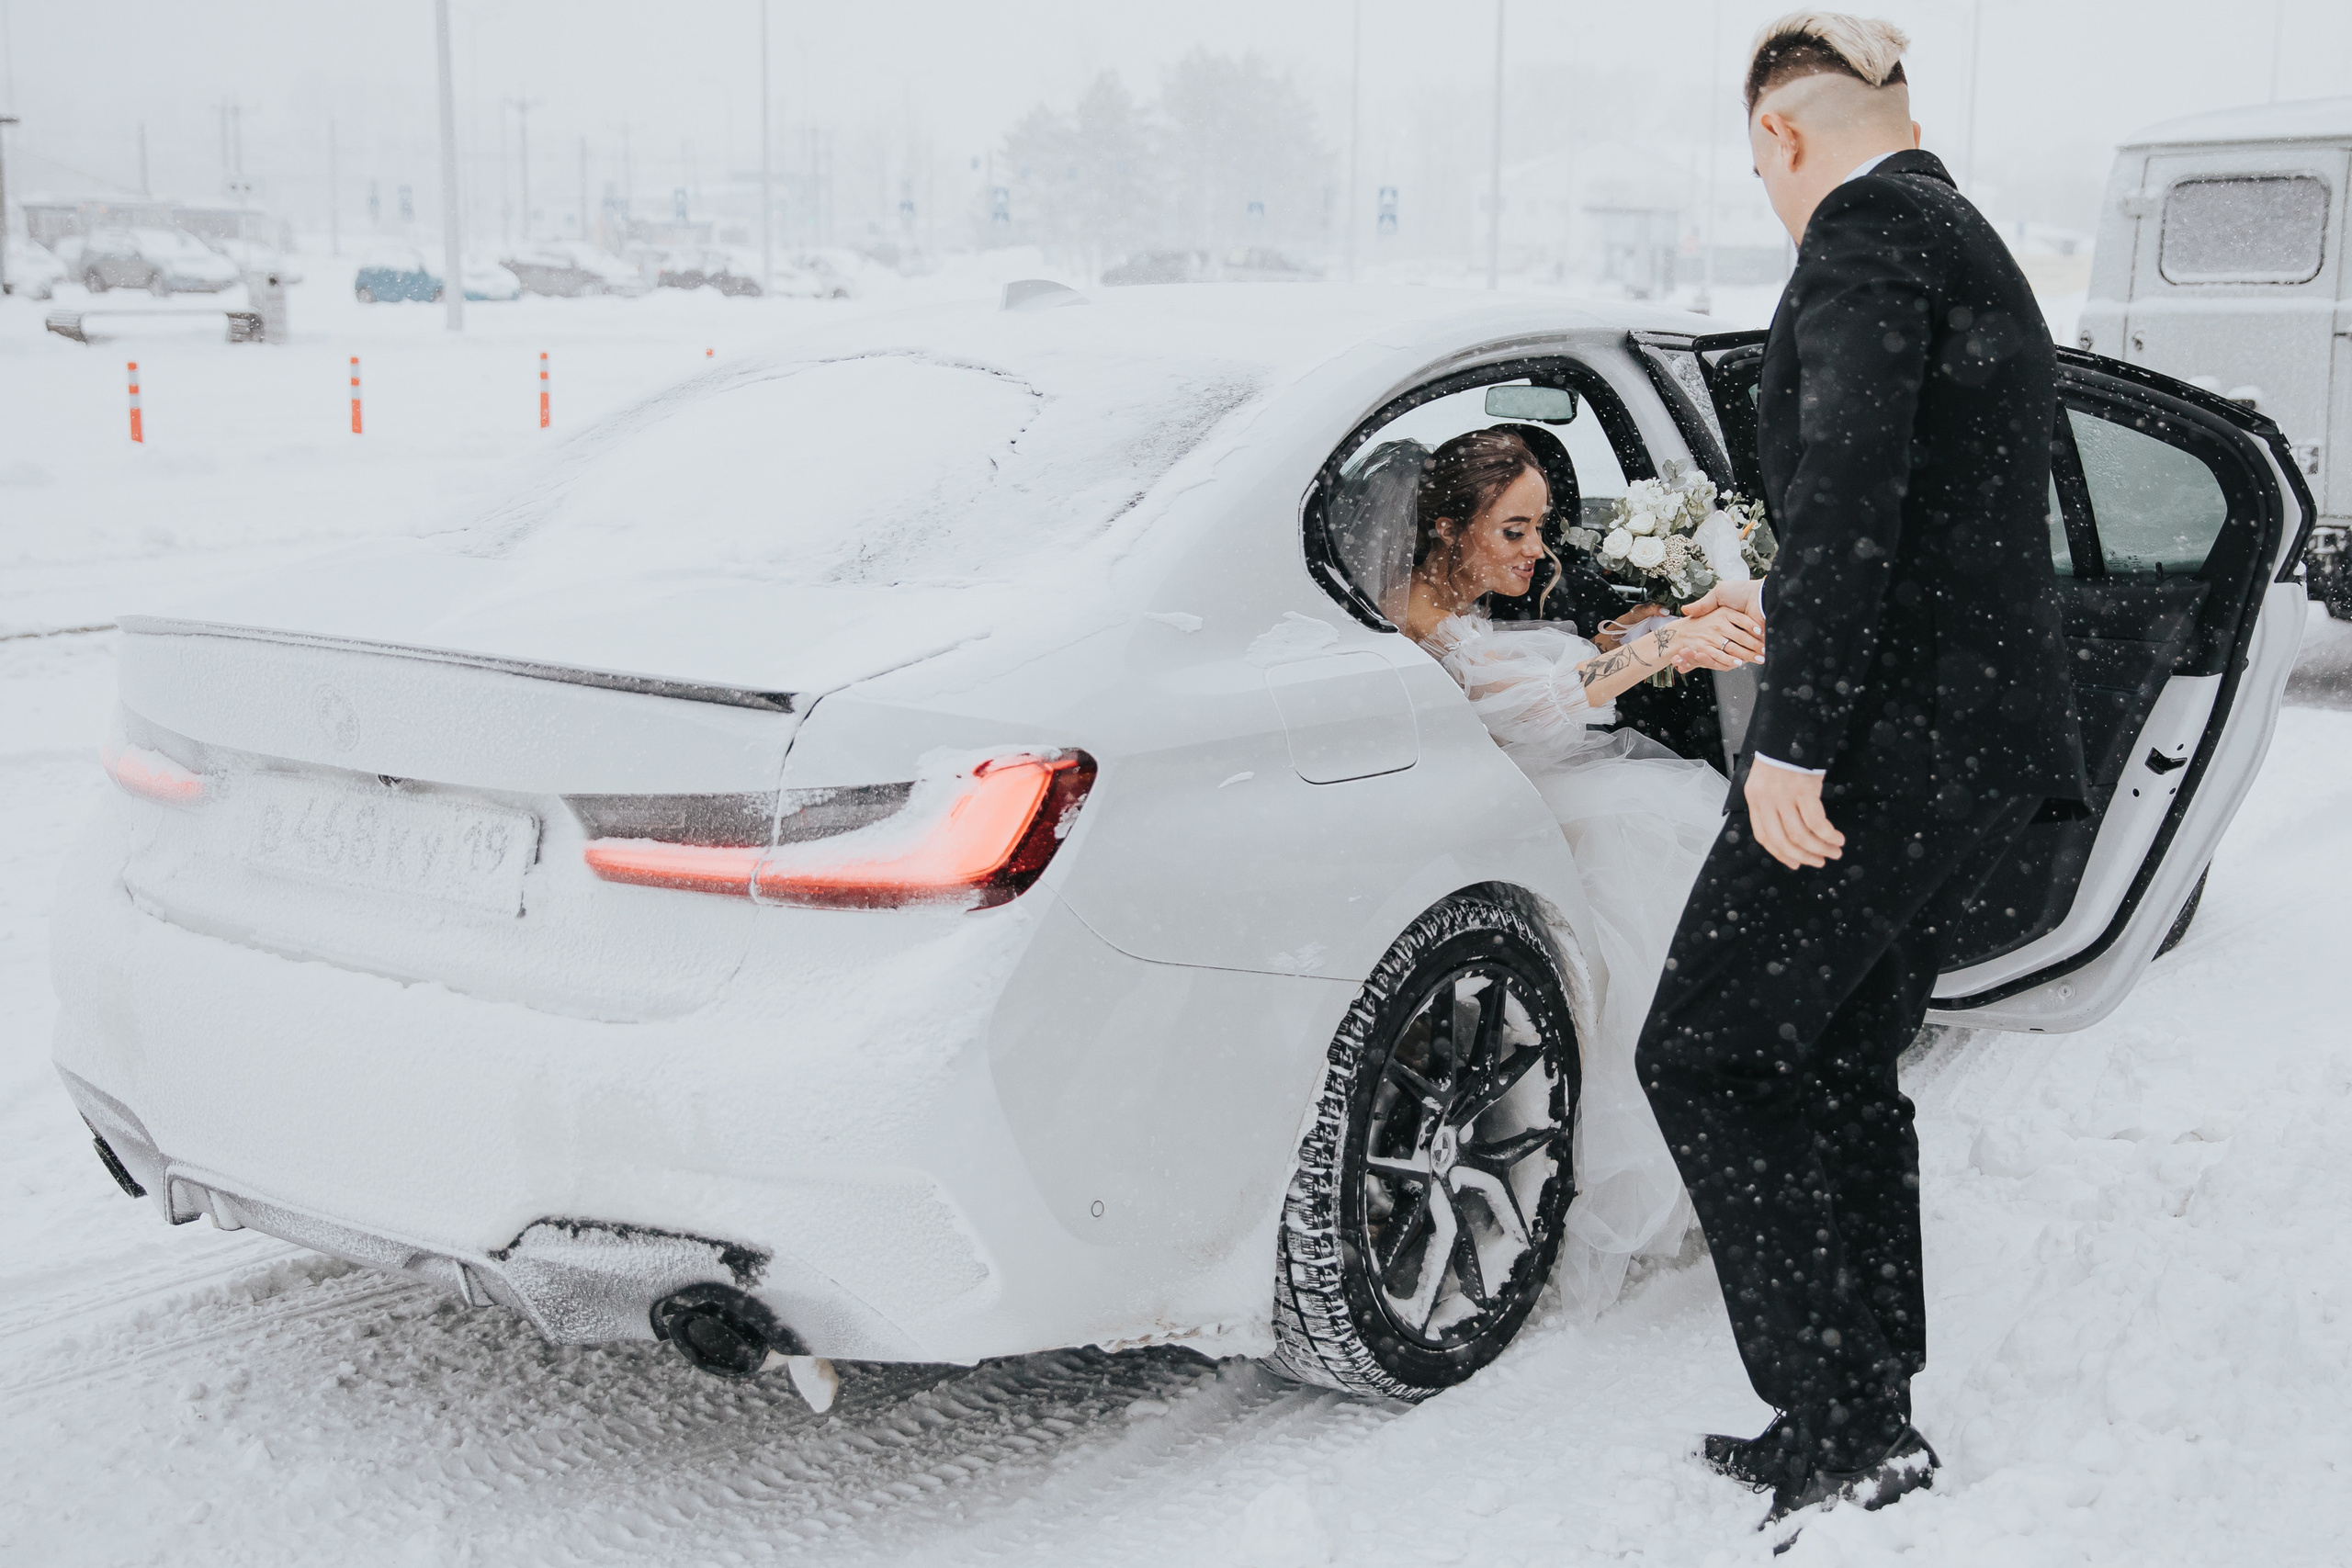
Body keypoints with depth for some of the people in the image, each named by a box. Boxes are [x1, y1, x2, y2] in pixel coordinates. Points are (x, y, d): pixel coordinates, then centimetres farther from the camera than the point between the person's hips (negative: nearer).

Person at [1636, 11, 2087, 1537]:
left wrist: (1792, 737, -22)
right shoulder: (1970, 243, 21)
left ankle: (1846, 1428, -1)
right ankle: (1869, 1426, 22)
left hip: (1896, 729, -10)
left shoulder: (1865, 231, -9)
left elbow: (1850, 493, -21)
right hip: (1984, 730, 10)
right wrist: (1778, 600, 41)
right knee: (1842, 1068, 15)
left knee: (1708, 1057, -4)